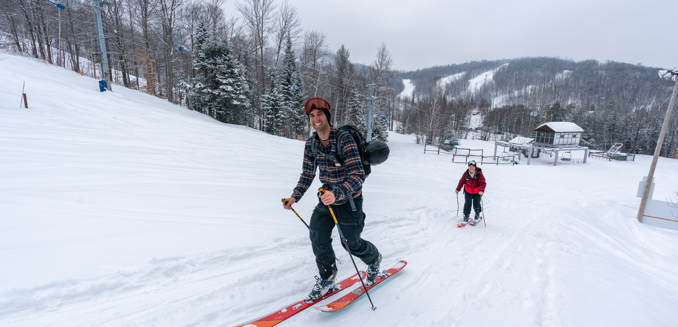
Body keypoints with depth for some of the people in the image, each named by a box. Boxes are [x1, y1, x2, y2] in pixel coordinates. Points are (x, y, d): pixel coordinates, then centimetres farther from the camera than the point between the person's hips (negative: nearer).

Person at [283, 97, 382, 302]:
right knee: (317, 235, -3)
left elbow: (358, 175, -32)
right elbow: (307, 174, 6)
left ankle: (374, 260, 43)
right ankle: (326, 280, 21)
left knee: (351, 243, 9)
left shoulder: (344, 140, -25)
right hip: (327, 197, 5)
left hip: (349, 199, -5)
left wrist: (337, 194, -47)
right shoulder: (310, 144, -5)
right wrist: (295, 196, -7)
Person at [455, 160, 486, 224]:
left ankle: (477, 215, 32)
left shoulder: (479, 174, -19)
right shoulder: (466, 174, -11)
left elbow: (482, 183, -22)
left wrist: (481, 190, -38)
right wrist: (458, 189, -4)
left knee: (476, 204, 5)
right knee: (467, 204, -5)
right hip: (468, 191, 1)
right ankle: (466, 217, 8)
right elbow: (462, 181, -1)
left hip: (477, 192, -1)